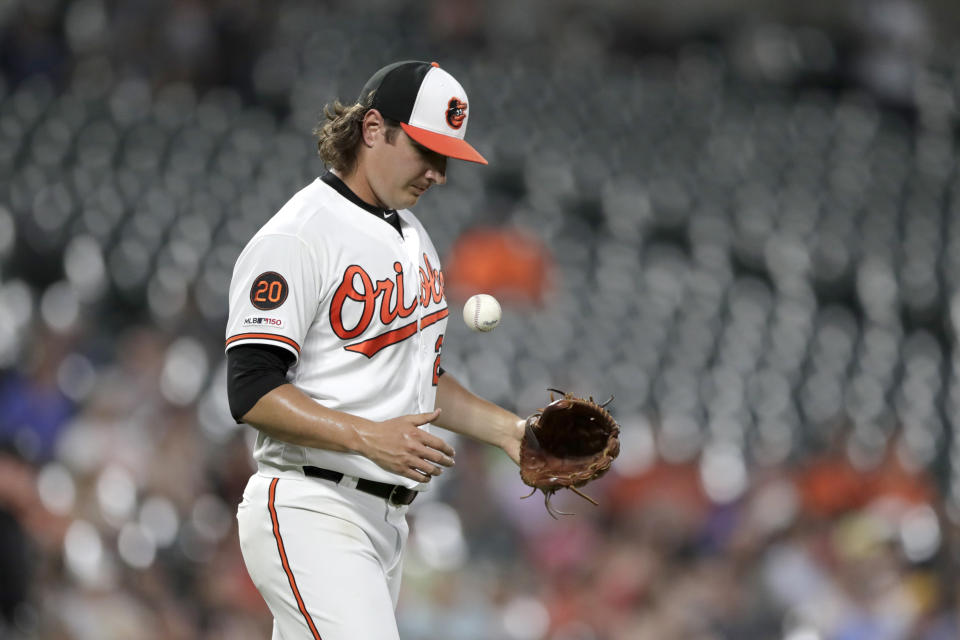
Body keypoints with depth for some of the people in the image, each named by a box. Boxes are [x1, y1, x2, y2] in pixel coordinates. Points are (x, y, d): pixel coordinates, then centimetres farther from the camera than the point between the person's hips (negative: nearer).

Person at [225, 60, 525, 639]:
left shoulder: (413, 237, 20)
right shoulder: (297, 238, -11)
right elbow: (252, 392, -17)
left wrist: (506, 429, 16)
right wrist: (369, 436, -25)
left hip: (387, 520, 9)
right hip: (310, 510, -9)